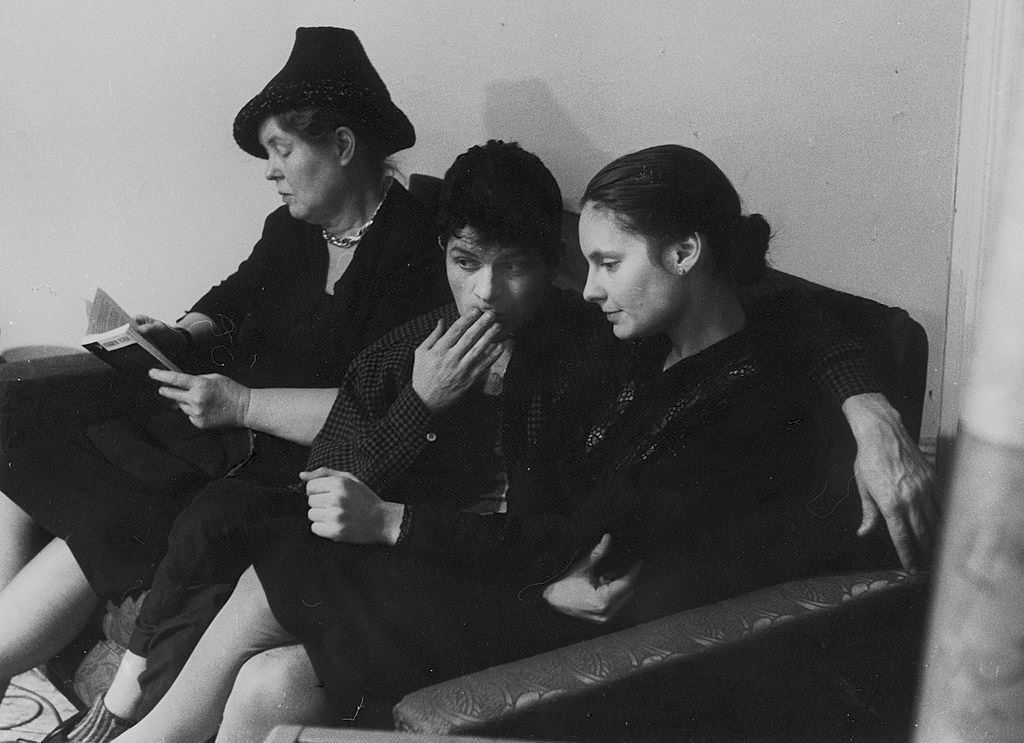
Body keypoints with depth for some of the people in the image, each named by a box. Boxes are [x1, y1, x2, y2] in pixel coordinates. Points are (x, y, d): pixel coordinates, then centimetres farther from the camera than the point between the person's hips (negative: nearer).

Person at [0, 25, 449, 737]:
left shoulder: (415, 252, -16)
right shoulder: (292, 229, 10)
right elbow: (229, 309, 24)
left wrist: (241, 404, -19)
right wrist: (176, 338, 1)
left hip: (299, 473, -9)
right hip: (222, 433, 9)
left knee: (104, 527, -22)